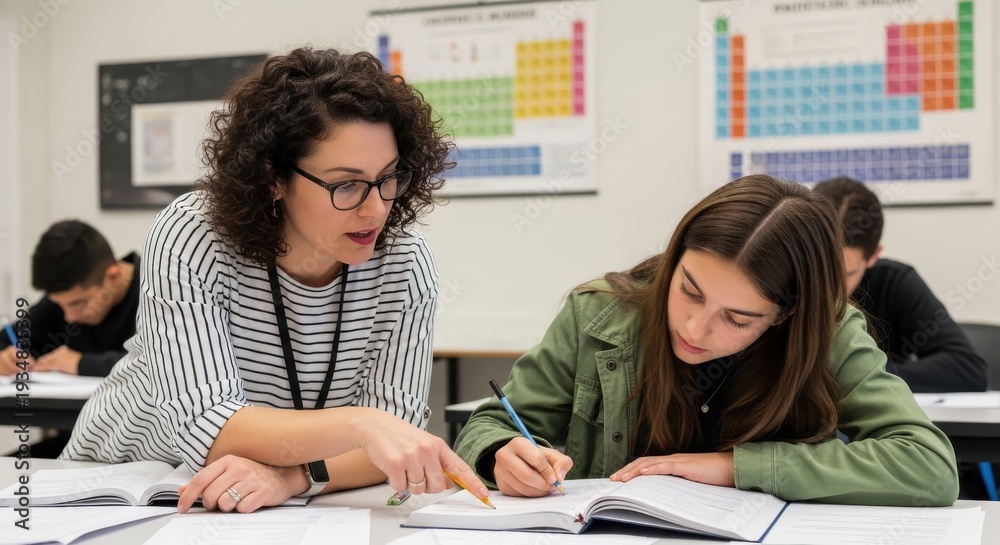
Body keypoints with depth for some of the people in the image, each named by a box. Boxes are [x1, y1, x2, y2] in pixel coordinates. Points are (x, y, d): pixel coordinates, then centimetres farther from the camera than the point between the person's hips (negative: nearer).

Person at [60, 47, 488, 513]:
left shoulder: (404, 263, -12)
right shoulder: (189, 241, -21)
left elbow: (395, 424, -15)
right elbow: (203, 427, -29)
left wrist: (291, 475, -34)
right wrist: (359, 423, -44)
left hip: (295, 516, 1)